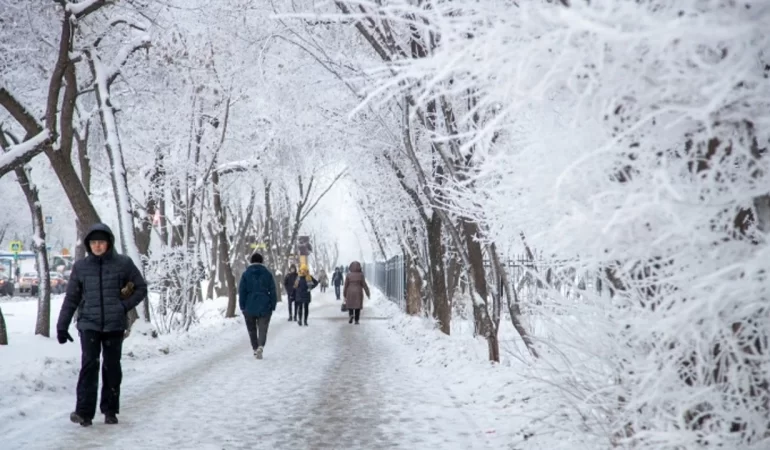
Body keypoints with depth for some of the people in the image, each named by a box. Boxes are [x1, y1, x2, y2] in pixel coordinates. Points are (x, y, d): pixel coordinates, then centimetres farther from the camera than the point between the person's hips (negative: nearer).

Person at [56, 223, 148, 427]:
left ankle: (110, 410, 19)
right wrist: (62, 326, 7)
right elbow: (71, 298, 9)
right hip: (89, 324, 0)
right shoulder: (80, 267, 4)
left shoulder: (123, 264, -1)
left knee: (112, 367, 7)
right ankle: (84, 411, -12)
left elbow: (141, 288, 6)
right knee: (89, 364, -13)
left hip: (115, 324, 0)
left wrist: (125, 306, -7)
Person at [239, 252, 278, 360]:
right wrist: (273, 306, 7)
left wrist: (242, 307, 4)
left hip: (249, 308, 0)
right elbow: (273, 291, 1)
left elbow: (241, 292, -2)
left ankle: (255, 349, 17)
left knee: (252, 330, 15)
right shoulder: (268, 274, 1)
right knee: (262, 329, 1)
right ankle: (260, 346, -23)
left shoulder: (245, 275, -2)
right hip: (264, 308, 0)